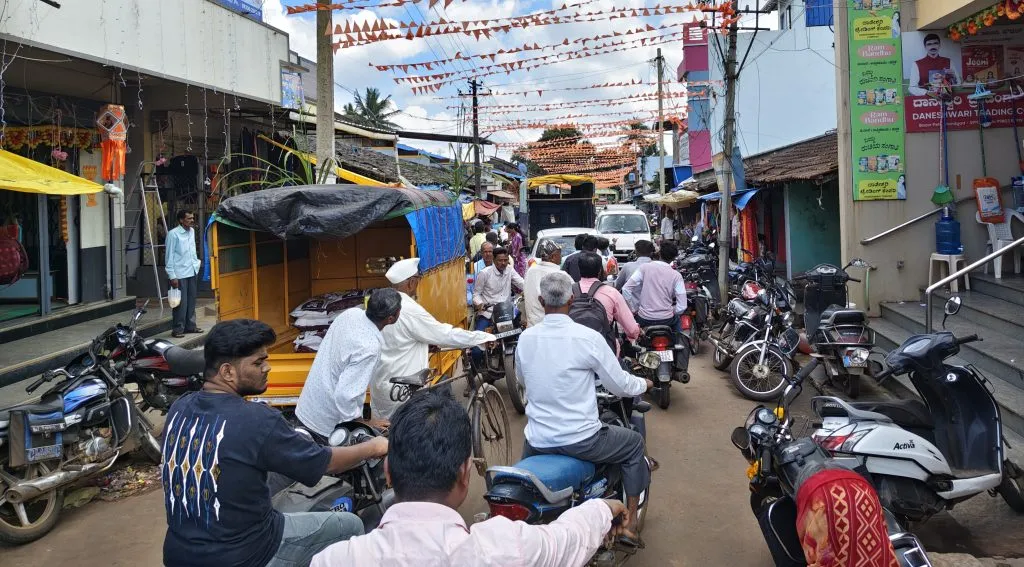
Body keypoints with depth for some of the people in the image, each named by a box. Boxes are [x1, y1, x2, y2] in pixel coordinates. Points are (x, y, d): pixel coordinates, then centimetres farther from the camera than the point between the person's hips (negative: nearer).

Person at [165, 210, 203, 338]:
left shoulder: (192, 231, 9)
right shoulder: (173, 234, -13)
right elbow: (169, 256, -13)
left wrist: (197, 261, 16)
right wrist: (172, 276, -16)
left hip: (193, 271, 7)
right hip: (180, 274, -7)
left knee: (191, 301, 14)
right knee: (181, 303, -5)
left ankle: (190, 325, 25)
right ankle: (178, 329, 3)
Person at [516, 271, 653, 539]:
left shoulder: (525, 338, -3)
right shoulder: (588, 337, -15)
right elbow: (619, 385, -6)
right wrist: (644, 383, 16)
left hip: (538, 441, 4)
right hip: (580, 440, -4)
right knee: (635, 443, 22)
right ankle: (630, 523, 24)